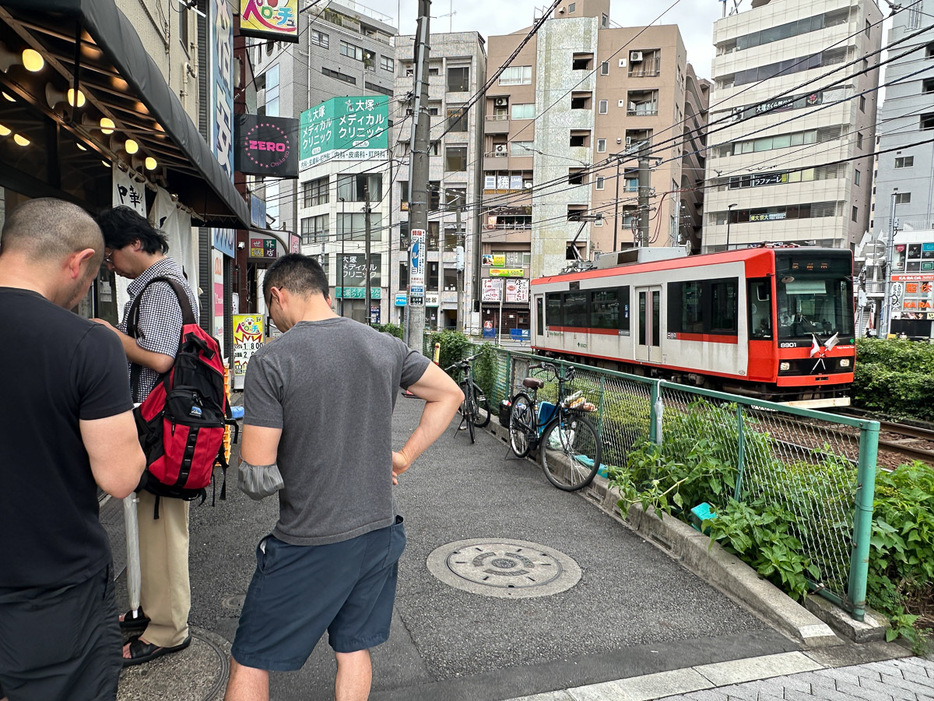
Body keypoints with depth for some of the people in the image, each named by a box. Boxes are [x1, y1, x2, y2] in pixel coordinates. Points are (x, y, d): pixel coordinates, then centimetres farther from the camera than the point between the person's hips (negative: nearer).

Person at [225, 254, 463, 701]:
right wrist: (404, 457, 11)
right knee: (354, 649, 22)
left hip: (308, 544, -5)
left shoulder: (270, 362, -15)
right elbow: (450, 394, 11)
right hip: (378, 531, 5)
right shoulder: (386, 346, 0)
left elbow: (256, 475, -16)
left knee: (249, 663, 15)